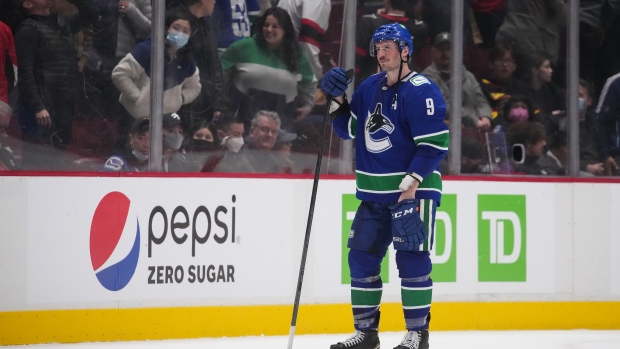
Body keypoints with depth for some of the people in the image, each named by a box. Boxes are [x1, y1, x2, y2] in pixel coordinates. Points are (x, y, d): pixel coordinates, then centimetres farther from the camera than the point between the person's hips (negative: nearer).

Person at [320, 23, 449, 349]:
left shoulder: (421, 90, -12)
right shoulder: (370, 87, 11)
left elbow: (435, 142, -17)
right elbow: (349, 129, 16)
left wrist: (413, 180, -22)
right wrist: (338, 99, 0)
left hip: (412, 190, -8)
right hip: (374, 192, 8)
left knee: (411, 258, -9)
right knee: (361, 256, 7)